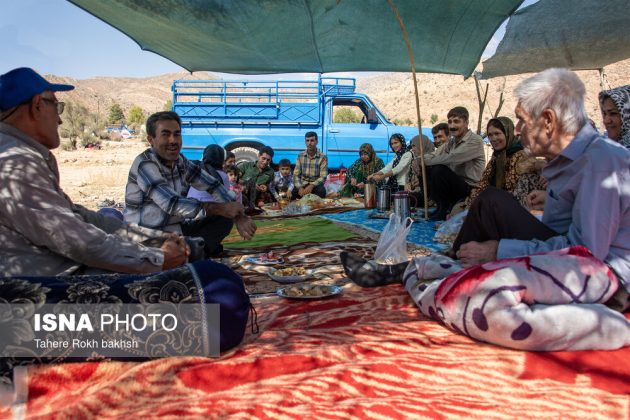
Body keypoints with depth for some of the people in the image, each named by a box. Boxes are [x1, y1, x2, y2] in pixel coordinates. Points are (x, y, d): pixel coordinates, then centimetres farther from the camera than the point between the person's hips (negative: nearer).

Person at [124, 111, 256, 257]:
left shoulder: (182, 163, 5)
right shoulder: (144, 164, -16)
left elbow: (214, 186, 4)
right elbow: (173, 204, -26)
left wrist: (239, 216, -12)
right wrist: (221, 208, -23)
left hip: (178, 231, 7)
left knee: (225, 218, -2)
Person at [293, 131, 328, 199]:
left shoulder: (323, 157, -8)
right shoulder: (300, 156, 1)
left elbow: (323, 177, -14)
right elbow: (296, 175, -3)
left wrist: (311, 186, -32)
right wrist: (300, 188, -23)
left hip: (316, 185, -2)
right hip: (303, 184, 2)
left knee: (321, 191, -36)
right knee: (293, 192, -30)